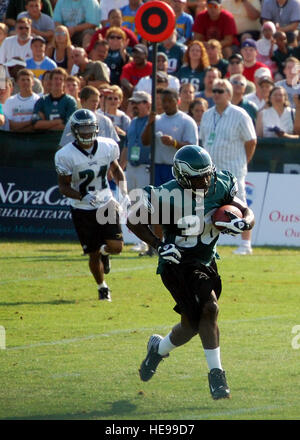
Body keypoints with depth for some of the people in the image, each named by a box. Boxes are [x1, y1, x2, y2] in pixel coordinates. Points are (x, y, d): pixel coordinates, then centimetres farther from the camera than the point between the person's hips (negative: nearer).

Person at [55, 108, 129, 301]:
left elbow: (116, 169, 12)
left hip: (106, 204, 2)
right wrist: (82, 197, -27)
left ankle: (104, 251, 30)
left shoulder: (107, 146, -7)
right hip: (82, 210, -2)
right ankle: (102, 287, 27)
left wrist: (123, 189, -3)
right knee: (94, 254, 1)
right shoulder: (66, 155, -18)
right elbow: (64, 186, -11)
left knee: (116, 247, -9)